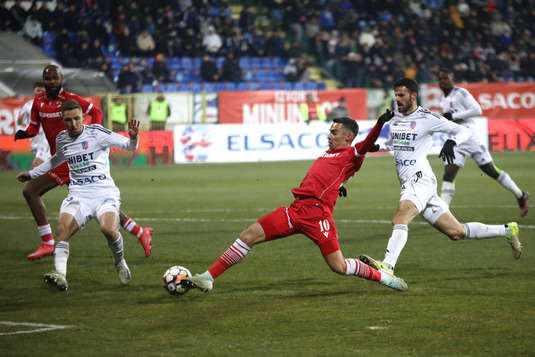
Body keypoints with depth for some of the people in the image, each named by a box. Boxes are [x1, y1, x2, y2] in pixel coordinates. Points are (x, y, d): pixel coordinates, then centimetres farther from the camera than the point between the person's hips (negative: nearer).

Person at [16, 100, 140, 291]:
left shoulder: (97, 133, -2)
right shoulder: (61, 139, 13)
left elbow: (128, 146, -1)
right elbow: (57, 159, 37)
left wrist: (132, 137, -24)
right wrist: (32, 174, 43)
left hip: (105, 193, -3)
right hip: (78, 195, 3)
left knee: (109, 229, -30)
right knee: (63, 226, -28)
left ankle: (120, 264, 1)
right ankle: (60, 274, -35)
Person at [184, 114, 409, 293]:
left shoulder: (352, 155, 1)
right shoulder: (328, 154, 24)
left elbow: (366, 145, -19)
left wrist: (380, 124, -35)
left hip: (317, 214, -8)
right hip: (296, 210, 8)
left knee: (339, 267, -12)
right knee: (249, 236, 0)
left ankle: (384, 276, 13)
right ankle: (207, 278, 3)